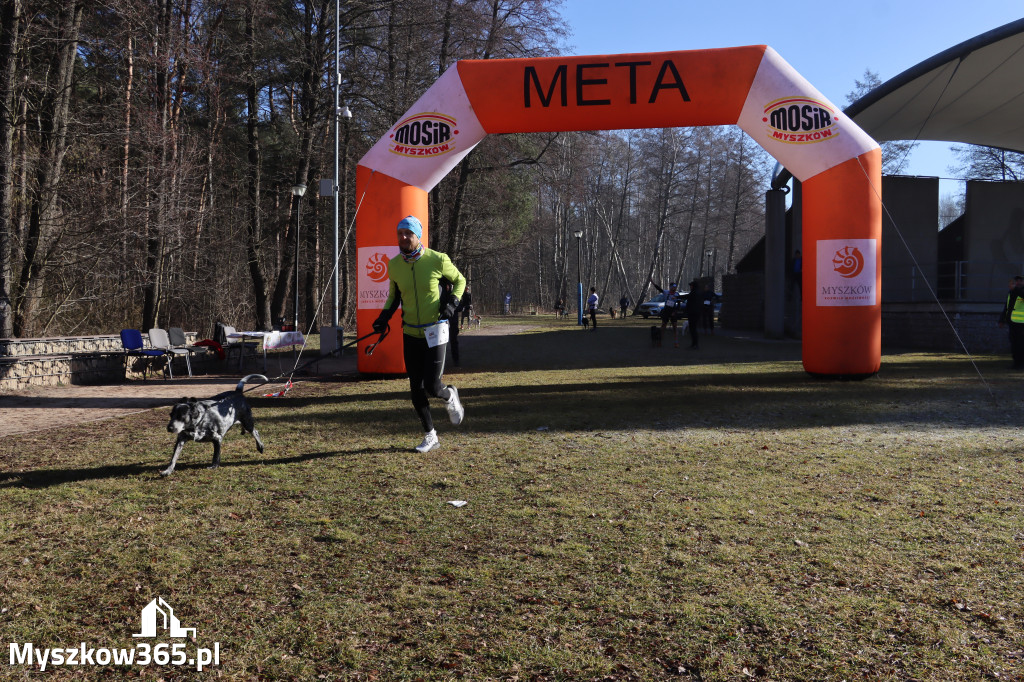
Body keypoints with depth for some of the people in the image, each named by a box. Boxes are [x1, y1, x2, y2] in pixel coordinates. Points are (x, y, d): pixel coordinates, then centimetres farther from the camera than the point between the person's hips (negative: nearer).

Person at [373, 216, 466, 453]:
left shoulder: (437, 260, -10)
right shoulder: (394, 265, 2)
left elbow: (459, 280, 6)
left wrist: (452, 302, -10)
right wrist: (385, 316, 3)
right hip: (410, 334, 4)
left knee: (432, 386, -11)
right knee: (416, 388, 4)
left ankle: (450, 396, 26)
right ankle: (430, 436, 20)